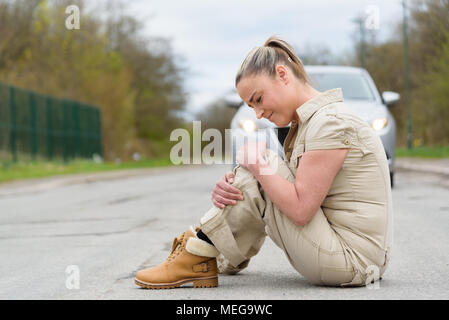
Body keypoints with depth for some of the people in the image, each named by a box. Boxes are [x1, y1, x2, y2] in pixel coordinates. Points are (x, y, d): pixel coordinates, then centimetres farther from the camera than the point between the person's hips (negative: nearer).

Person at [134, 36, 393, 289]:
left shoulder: (330, 122, -17)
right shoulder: (309, 121, 14)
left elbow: (300, 210, -23)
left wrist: (259, 166, -12)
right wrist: (231, 188, -9)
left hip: (350, 259, -10)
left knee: (262, 165, -11)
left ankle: (199, 257, -2)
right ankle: (227, 259, 26)